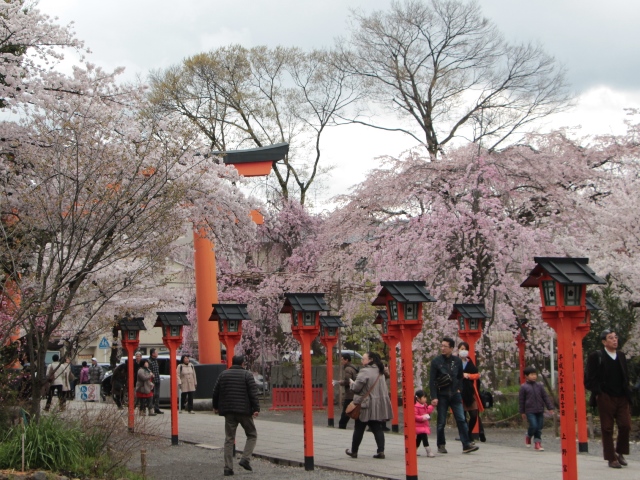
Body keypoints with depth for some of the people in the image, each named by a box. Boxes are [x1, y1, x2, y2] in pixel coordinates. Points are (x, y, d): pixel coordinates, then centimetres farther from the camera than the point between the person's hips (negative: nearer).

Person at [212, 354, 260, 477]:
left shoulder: (223, 375, 9)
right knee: (252, 435, 12)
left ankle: (228, 467, 2)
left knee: (229, 439, 7)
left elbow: (216, 392, 11)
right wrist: (256, 408, -9)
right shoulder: (247, 375, -3)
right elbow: (253, 393, -11)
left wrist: (215, 406, 23)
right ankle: (245, 459, -5)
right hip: (244, 410, -4)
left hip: (228, 411, 4)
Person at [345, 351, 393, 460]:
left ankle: (354, 451, 16)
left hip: (366, 406, -7)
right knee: (378, 428, 5)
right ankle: (381, 451, -5)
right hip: (379, 405, 7)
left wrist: (352, 383, 2)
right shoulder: (380, 372, 12)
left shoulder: (365, 371, -15)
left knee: (359, 429, 6)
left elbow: (356, 387, -16)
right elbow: (385, 389, 20)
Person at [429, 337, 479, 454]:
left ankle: (466, 445, -7)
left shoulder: (457, 361, 4)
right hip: (442, 395, -2)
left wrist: (458, 389, 5)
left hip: (455, 395, 2)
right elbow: (432, 381, -5)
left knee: (461, 420, -6)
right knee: (441, 422, 4)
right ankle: (441, 445, 16)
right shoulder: (436, 361, -3)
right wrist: (434, 397, -12)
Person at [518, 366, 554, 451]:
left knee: (539, 427, 4)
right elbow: (521, 400, 3)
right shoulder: (524, 387, -1)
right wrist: (522, 412, 4)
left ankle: (538, 443, 14)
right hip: (530, 411, -4)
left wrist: (550, 408, 5)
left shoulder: (539, 385, 9)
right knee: (533, 426, -13)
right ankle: (528, 436, 16)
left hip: (540, 410, 4)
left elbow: (545, 397, 10)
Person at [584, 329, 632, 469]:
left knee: (625, 425, -3)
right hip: (606, 398, -4)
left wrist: (627, 393, 9)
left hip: (622, 398, 4)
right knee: (607, 429, 1)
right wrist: (597, 393, -11)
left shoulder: (621, 355, 13)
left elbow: (626, 376, 18)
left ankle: (620, 452, 18)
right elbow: (590, 378, -5)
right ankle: (611, 458, 8)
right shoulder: (596, 356, -4)